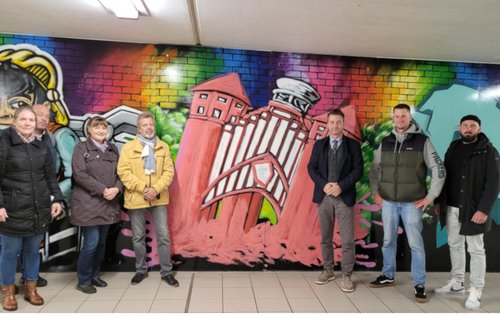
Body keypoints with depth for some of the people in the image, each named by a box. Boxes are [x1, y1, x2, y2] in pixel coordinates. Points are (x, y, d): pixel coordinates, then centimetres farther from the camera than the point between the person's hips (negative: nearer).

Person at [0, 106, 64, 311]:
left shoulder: (42, 148, 10)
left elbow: (50, 176, 12)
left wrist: (56, 199, 2)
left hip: (39, 210, 4)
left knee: (33, 251, 13)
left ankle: (31, 289, 27)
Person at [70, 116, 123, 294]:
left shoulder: (112, 149, 13)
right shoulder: (81, 148, -2)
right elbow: (80, 174, -12)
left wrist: (116, 189, -11)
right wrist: (102, 190, -17)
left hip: (108, 203, 5)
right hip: (88, 204, -5)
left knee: (101, 242, 11)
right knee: (91, 243, -6)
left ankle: (95, 275, 27)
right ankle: (83, 280, 12)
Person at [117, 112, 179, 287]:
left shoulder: (163, 147, 5)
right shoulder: (128, 147, -1)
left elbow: (169, 171, -2)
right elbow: (124, 172, -9)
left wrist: (156, 189, -16)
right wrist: (142, 188, -17)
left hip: (158, 199, 1)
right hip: (136, 199, -1)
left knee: (163, 236, 3)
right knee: (138, 237, 12)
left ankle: (166, 272, 17)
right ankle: (141, 270, 30)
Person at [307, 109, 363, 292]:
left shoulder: (353, 145, 2)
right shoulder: (319, 144, 8)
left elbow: (358, 169, -4)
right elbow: (311, 167, 3)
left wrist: (341, 186, -16)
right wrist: (323, 185, -13)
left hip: (345, 197, -2)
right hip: (324, 197, 2)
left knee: (347, 240, -1)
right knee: (325, 237, 12)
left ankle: (346, 276, 11)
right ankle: (328, 270, 26)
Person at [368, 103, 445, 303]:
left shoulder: (422, 141, -4)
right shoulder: (385, 142, 6)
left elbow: (439, 170, -3)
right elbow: (374, 169, 15)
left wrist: (430, 196, -6)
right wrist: (375, 192, 7)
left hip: (412, 203, -3)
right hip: (388, 201, 4)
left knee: (416, 243, 0)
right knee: (388, 241, 13)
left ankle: (419, 284, 12)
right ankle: (388, 276, 27)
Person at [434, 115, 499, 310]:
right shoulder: (453, 149, 10)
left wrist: (484, 209, -21)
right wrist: (438, 201, 11)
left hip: (473, 209, -6)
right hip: (451, 208, 6)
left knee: (476, 250, 3)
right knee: (454, 245, 14)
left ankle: (476, 291, 12)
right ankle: (457, 283, 27)